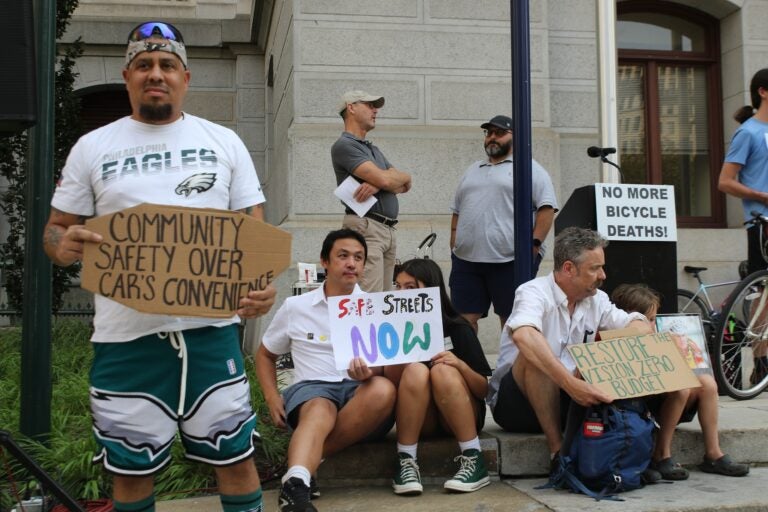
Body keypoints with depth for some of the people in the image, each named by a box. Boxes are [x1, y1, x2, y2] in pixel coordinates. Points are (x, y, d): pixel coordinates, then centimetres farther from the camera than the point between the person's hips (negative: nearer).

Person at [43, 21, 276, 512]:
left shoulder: (223, 141, 8)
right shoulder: (92, 147, 8)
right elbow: (56, 228, 11)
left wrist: (263, 282, -13)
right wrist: (64, 246, -15)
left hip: (210, 327, 0)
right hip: (125, 335, 1)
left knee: (235, 454, 6)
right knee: (132, 468, 11)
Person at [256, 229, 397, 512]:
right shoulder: (295, 307, 11)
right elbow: (265, 354, 22)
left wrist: (370, 372, -23)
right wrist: (272, 397, 4)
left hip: (360, 390, 1)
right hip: (312, 387, -1)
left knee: (383, 389, -35)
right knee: (319, 411, -38)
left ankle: (306, 457, -28)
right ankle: (295, 484, -63)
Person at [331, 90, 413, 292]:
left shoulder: (374, 150, 24)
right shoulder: (344, 146, -4)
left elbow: (405, 185, 13)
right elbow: (385, 179, -15)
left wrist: (377, 185, -9)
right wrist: (402, 176, 9)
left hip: (389, 230, 9)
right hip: (366, 228, -9)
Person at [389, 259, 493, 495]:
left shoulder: (457, 329, -6)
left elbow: (484, 390, -6)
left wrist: (460, 365, -25)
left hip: (460, 418, -1)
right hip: (416, 420, 1)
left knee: (442, 371, -29)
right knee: (415, 371, -27)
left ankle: (474, 461, -25)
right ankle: (406, 462, -27)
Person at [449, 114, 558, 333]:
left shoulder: (530, 169, 3)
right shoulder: (472, 170, 22)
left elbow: (546, 208, -5)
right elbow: (457, 211, 24)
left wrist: (534, 244, -14)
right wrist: (454, 246, 14)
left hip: (510, 260, -5)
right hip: (466, 259, 5)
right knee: (464, 318, 3)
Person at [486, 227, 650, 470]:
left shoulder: (596, 300, 5)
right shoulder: (535, 292, -18)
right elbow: (522, 335, -39)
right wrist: (570, 383, -50)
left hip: (565, 400, 6)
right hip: (515, 402, -5)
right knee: (534, 355, -35)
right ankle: (557, 449, -27)